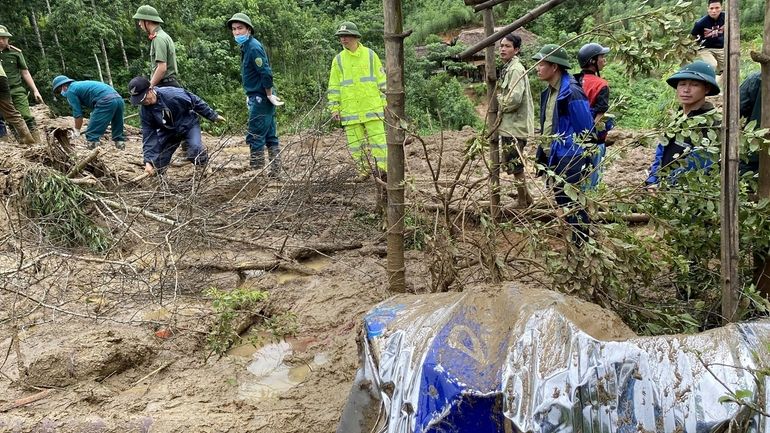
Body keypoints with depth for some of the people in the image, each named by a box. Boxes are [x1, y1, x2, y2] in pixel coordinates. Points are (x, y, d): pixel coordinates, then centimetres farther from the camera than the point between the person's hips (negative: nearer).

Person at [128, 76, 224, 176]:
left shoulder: (172, 94, -32)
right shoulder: (144, 111, -18)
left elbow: (196, 102, -18)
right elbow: (148, 135, -14)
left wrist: (213, 116, -9)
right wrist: (148, 161, -23)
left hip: (188, 125, -4)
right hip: (168, 132, 4)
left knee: (195, 150, -31)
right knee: (157, 164, -3)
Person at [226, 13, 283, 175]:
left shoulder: (253, 47, -15)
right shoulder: (246, 46, 14)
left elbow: (266, 73, -21)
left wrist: (269, 95, -15)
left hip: (260, 99, -10)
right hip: (258, 98, 10)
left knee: (255, 137, -6)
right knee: (270, 136, 11)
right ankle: (275, 172, 17)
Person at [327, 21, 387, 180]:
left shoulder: (370, 55, 5)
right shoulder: (338, 59, 8)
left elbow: (381, 80, 7)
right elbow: (333, 86, 9)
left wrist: (385, 102, 3)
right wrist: (334, 108, 3)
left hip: (372, 107, -2)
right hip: (349, 110, 2)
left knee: (377, 137, -4)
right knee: (355, 142, 3)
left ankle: (382, 167, 3)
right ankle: (364, 169, 13)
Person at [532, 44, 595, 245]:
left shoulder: (571, 93, -20)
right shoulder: (549, 91, 8)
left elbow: (586, 131, -17)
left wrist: (582, 163, -14)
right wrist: (542, 153, 18)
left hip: (569, 161, -9)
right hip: (553, 158, 9)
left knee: (572, 204, 1)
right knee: (561, 201, 18)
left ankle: (581, 247, 16)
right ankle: (574, 240, 34)